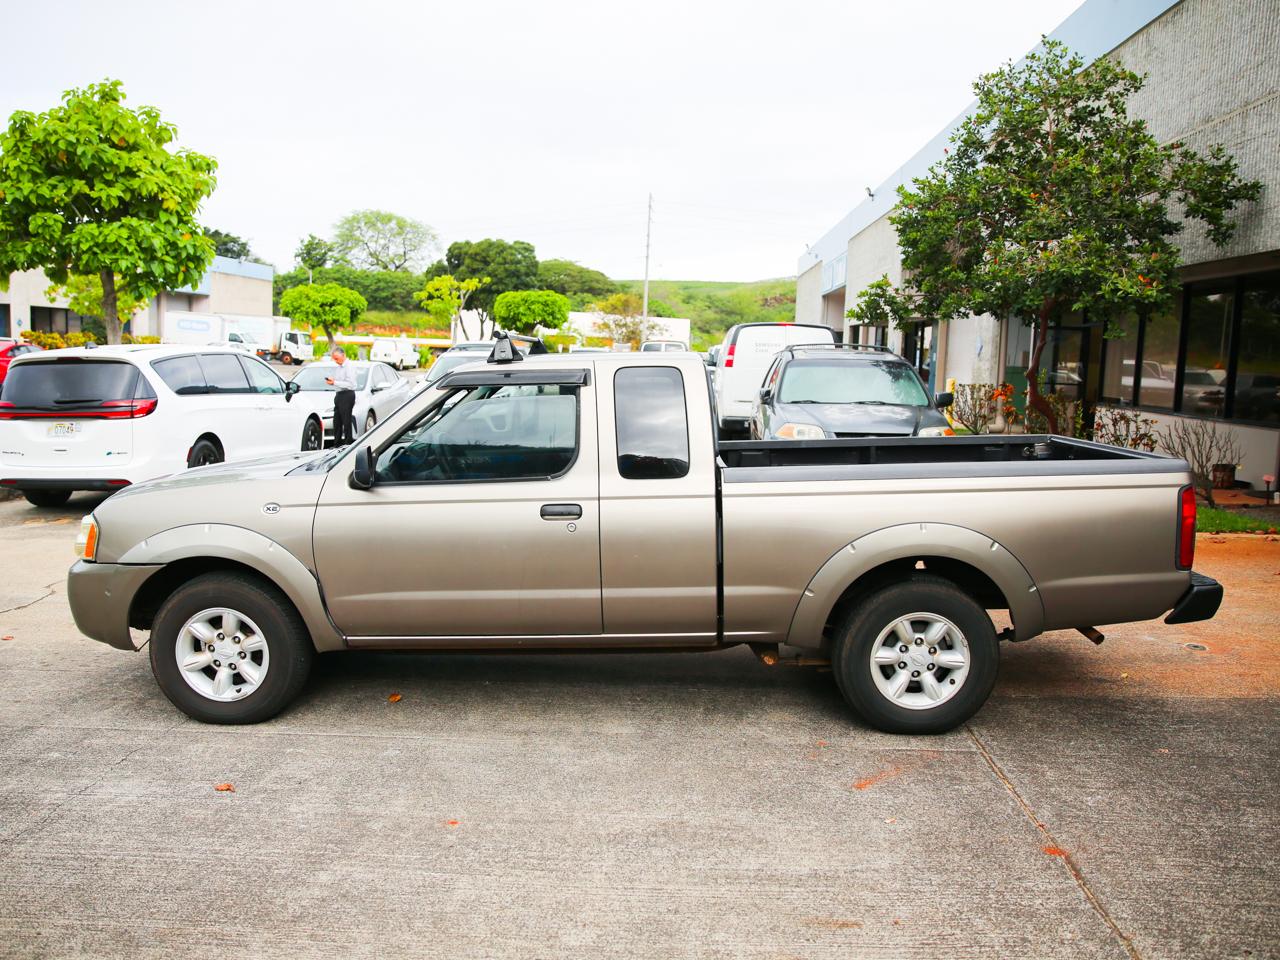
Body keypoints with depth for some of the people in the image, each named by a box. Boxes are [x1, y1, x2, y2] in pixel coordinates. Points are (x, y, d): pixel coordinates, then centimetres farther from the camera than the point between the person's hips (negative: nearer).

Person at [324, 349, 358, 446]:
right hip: (339, 395, 10)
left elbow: (350, 384, -19)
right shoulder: (339, 368, 18)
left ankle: (349, 441, -3)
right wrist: (331, 380, 7)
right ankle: (337, 443, 16)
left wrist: (335, 382, -19)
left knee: (347, 421, -7)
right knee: (337, 421, 11)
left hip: (347, 395, -10)